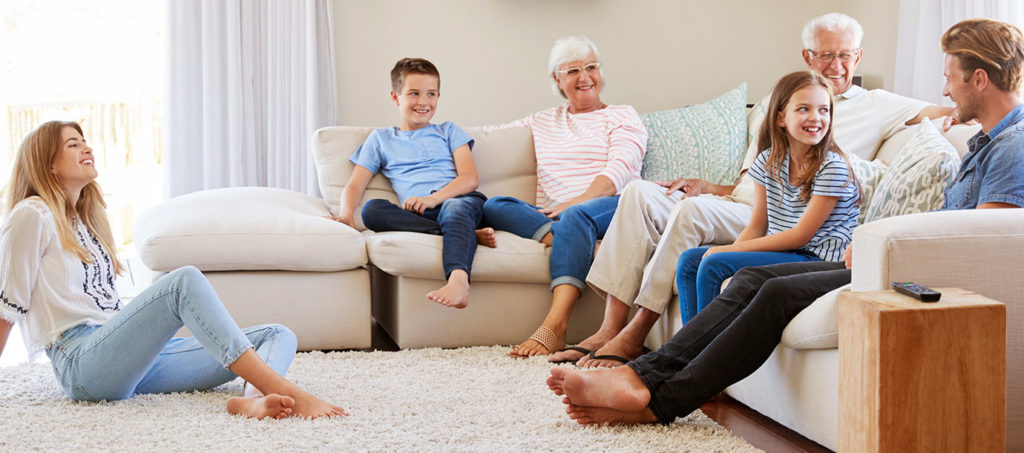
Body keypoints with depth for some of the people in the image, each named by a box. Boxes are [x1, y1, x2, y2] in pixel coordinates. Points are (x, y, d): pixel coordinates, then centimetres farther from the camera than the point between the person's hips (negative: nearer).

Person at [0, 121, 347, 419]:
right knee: (185, 280, -32)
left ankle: (253, 400, -44)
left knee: (278, 335, -5)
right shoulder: (32, 215, 2)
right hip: (83, 363, -9)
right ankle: (290, 394, -45)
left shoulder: (85, 219, 27)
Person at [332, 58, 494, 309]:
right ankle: (469, 235, -32)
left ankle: (458, 280, -63)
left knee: (456, 207, -37)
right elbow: (355, 186, 18)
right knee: (372, 210, -29)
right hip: (415, 214, 1)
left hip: (458, 200, -1)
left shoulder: (448, 131, 25)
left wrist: (434, 198, -11)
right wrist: (346, 215, -7)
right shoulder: (381, 139, 27)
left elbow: (469, 178, 9)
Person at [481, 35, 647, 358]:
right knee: (495, 206, -24)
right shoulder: (543, 122, 29)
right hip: (552, 216, 4)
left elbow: (619, 171, -2)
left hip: (611, 208, -3)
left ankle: (554, 326, -52)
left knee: (577, 216, -39)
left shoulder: (622, 116, 16)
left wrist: (575, 202, -17)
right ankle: (579, 244, -41)